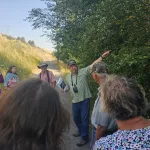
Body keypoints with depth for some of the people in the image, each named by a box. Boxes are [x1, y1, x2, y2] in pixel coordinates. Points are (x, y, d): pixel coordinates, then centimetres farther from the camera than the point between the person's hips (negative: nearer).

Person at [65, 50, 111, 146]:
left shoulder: (83, 71, -7)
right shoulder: (68, 77, 10)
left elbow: (93, 65, -16)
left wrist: (102, 56, -27)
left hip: (84, 100, -6)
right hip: (75, 101, 6)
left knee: (84, 119, 2)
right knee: (76, 118, 20)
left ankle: (85, 137, 18)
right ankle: (81, 131, 46)